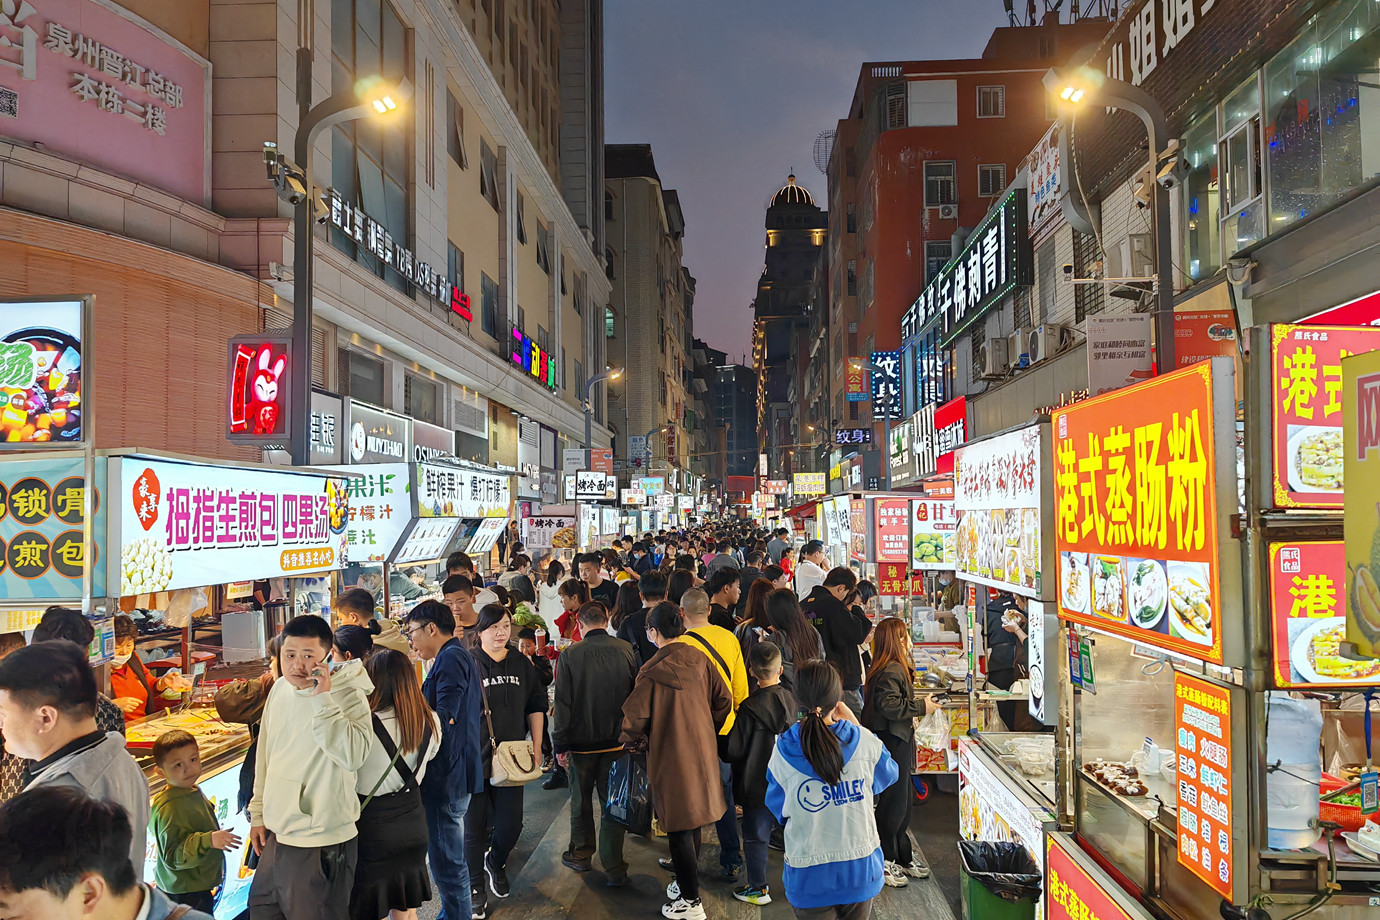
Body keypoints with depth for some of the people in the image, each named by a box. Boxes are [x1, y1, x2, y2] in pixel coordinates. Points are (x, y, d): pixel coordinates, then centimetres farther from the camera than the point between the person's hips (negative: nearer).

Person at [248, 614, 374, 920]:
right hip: (276, 833, 7)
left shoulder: (348, 694, -16)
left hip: (321, 843, -7)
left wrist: (323, 700, -33)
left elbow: (353, 756, -33)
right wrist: (258, 813, 19)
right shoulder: (280, 689, 6)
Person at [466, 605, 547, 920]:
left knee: (511, 825, 7)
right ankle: (475, 888, 24)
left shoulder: (522, 665, 7)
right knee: (474, 828, 5)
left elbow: (535, 706, 14)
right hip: (474, 758, -4)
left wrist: (536, 747, 10)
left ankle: (495, 863, 39)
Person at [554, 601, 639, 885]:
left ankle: (581, 854, 34)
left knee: (581, 800, 18)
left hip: (582, 741, -1)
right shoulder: (627, 651, -8)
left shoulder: (570, 655, -13)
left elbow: (563, 704, -10)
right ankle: (614, 869, 11)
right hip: (618, 740, 1)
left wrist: (560, 744, -2)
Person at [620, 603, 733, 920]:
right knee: (692, 819, 19)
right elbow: (723, 699, 1)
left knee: (679, 827, 5)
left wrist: (634, 740, 2)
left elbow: (634, 716, -18)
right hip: (702, 751, 5)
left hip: (670, 755, -5)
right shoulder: (699, 660, -4)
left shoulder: (653, 671, -19)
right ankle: (687, 880, 33)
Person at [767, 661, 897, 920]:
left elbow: (779, 811, -2)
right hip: (860, 867, 1)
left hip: (811, 876, -1)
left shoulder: (782, 752, -15)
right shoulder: (865, 741, -14)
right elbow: (887, 777, 8)